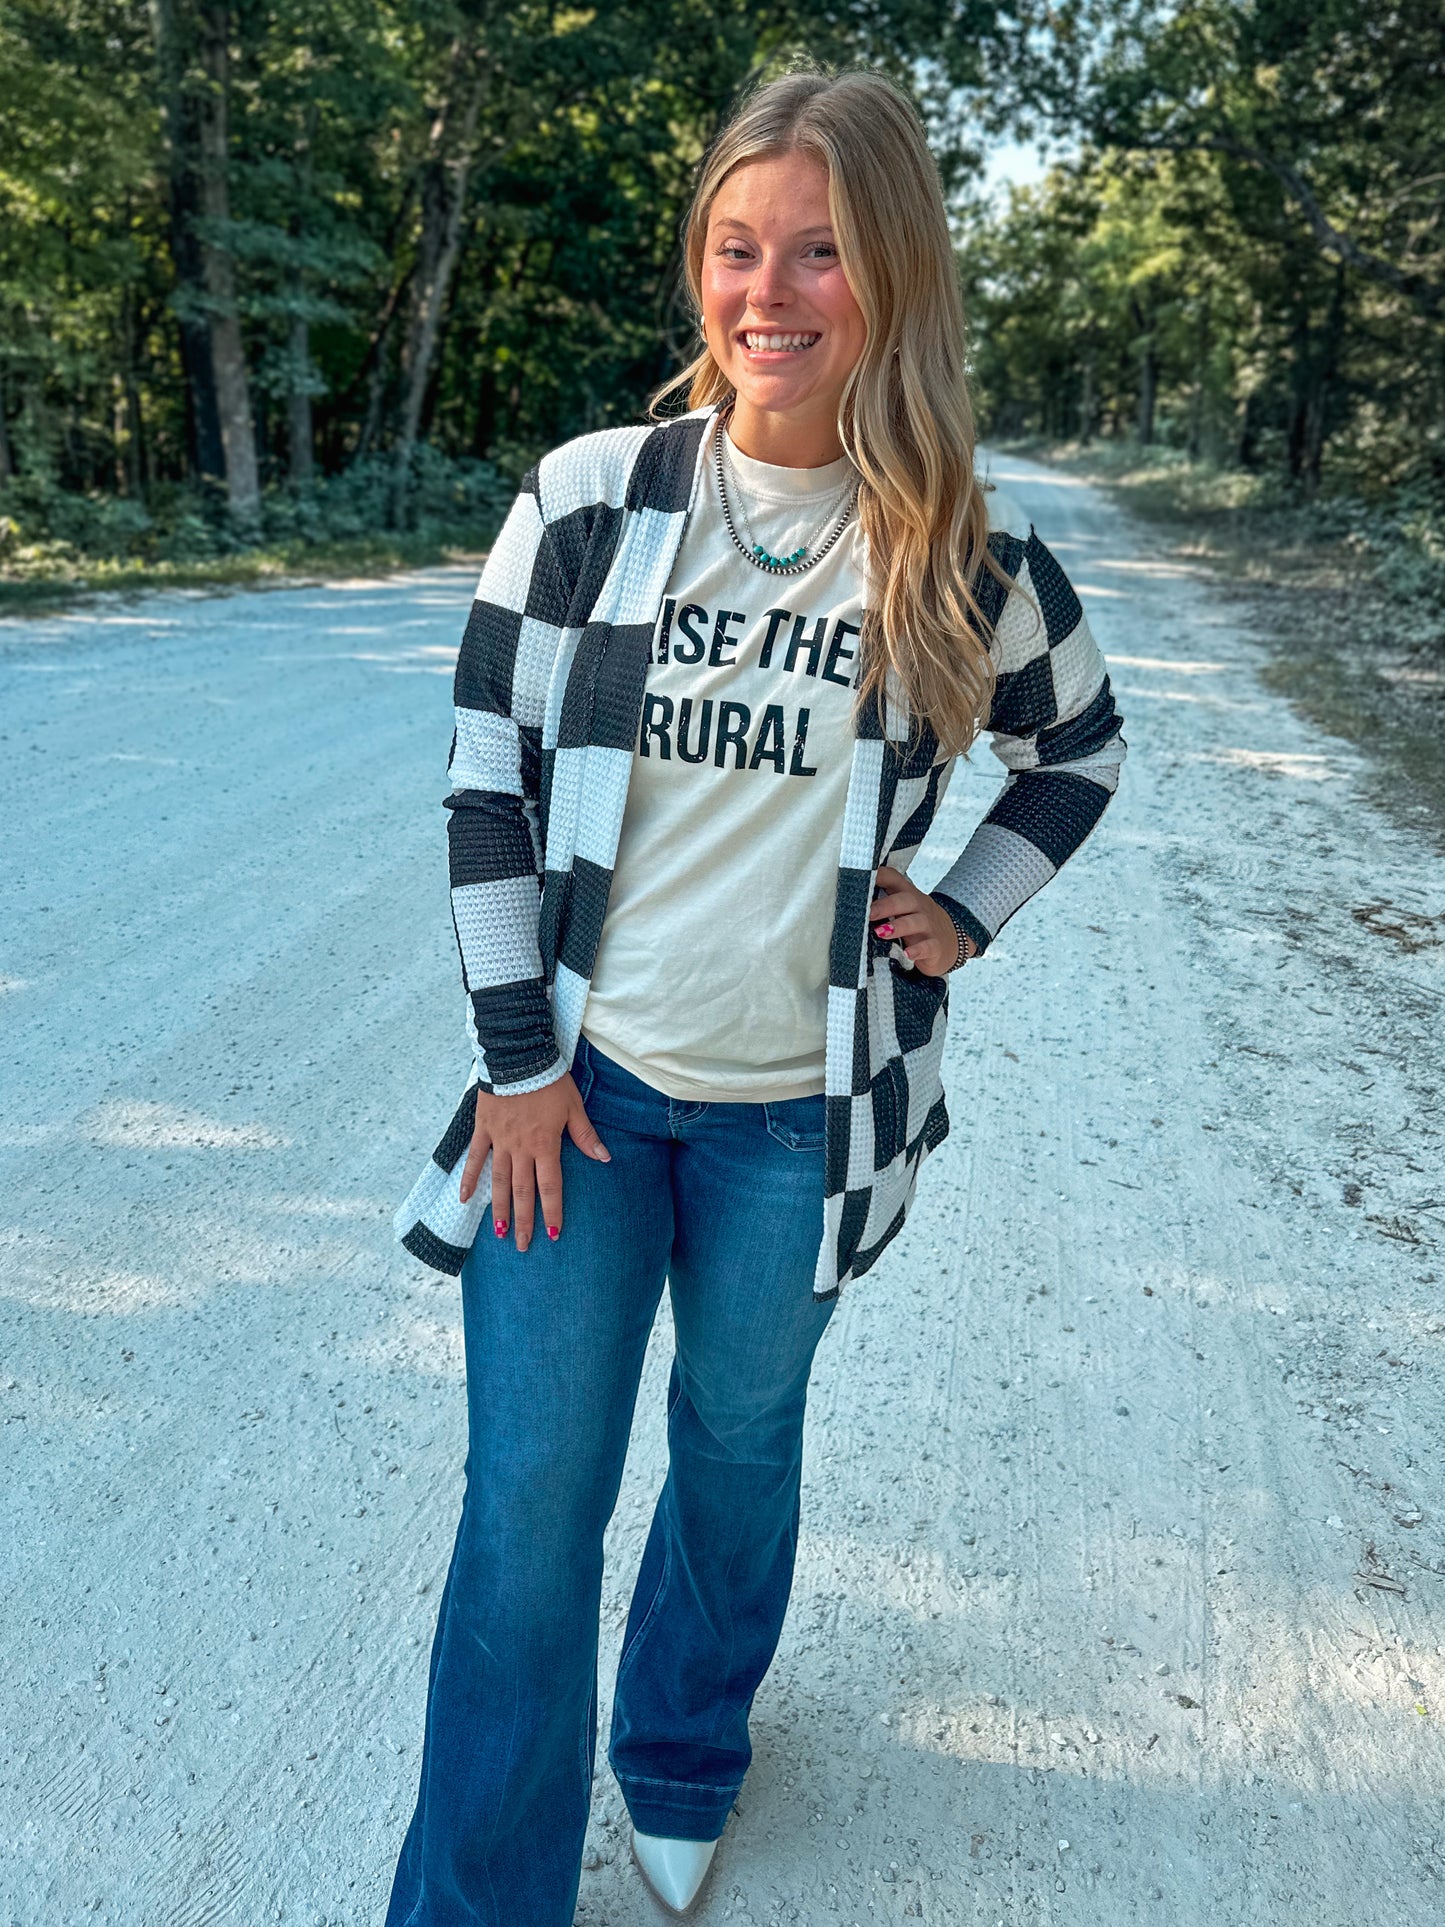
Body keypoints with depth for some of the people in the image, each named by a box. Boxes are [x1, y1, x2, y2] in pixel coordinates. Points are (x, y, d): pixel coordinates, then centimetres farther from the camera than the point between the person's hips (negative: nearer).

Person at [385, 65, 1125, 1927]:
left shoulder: (959, 555, -5)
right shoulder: (590, 497, -5)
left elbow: (1079, 755, 13)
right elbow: (486, 777, -2)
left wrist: (962, 915, 0)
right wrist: (519, 1054, -5)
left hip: (798, 1107, 1)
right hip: (578, 1082, 0)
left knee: (740, 1443, 19)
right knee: (530, 1501, 5)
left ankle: (682, 1766, 49)